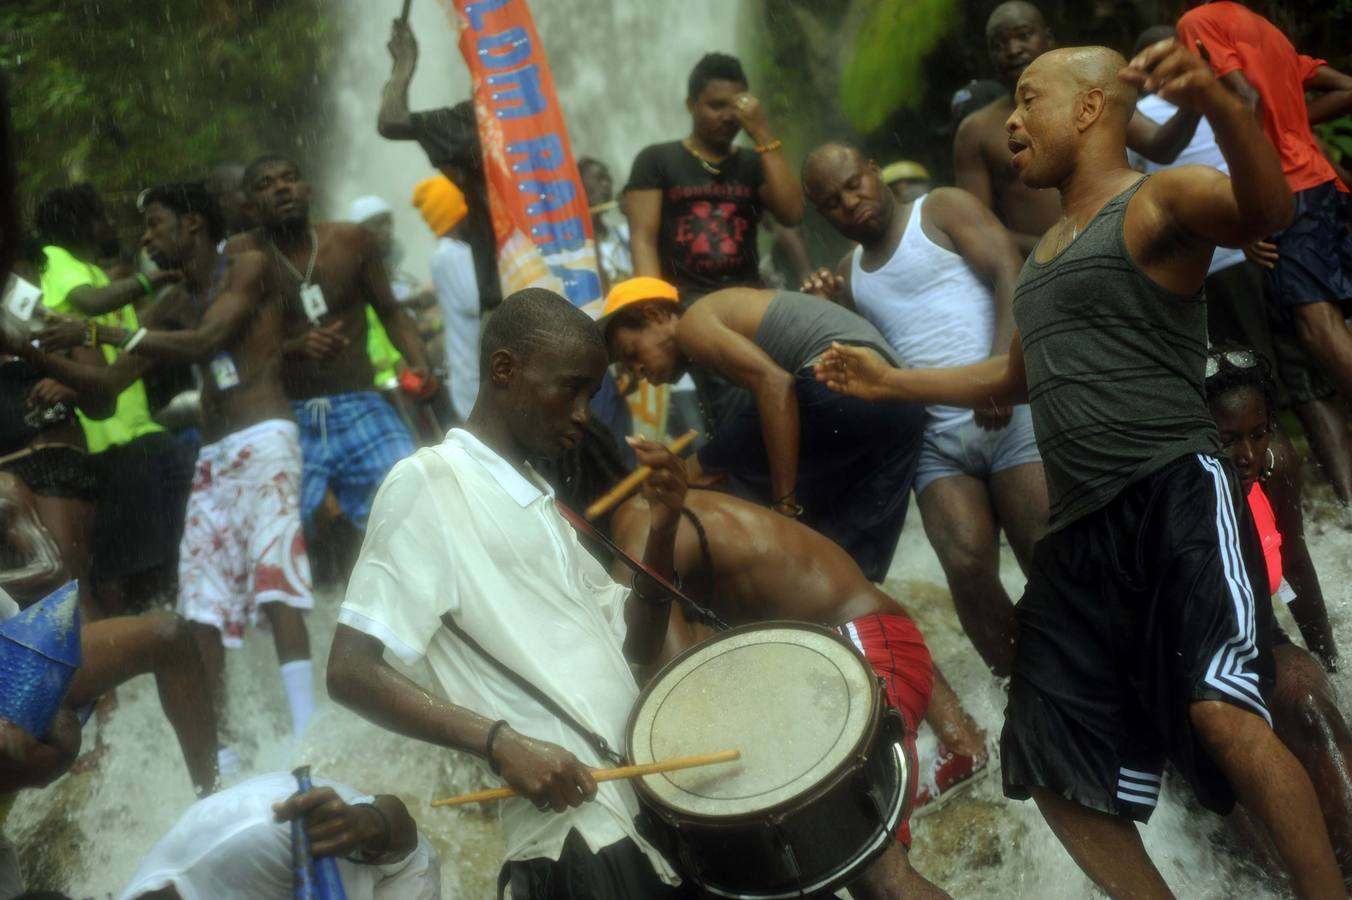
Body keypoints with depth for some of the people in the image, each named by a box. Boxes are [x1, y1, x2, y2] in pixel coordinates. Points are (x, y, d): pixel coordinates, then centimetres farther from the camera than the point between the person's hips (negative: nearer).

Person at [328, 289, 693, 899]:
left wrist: (662, 530, 4)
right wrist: (500, 744, -23)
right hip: (575, 834, -8)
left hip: (645, 812, 8)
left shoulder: (539, 497, 19)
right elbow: (351, 673, -13)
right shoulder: (429, 481, -6)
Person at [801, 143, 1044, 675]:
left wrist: (1000, 366, -22)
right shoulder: (849, 275, 21)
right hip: (936, 439, 4)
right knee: (967, 568, -14)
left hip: (1011, 408, -4)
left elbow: (1011, 277, -8)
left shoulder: (943, 210, 5)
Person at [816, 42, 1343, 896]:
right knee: (1056, 766, 8)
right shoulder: (1045, 253, 24)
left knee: (1221, 709, -30)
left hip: (1177, 493, -9)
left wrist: (1217, 103, -44)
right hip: (1080, 530, 9)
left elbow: (1266, 209, -26)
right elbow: (1018, 374, 38)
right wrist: (892, 381, 36)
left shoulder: (1159, 201, -3)